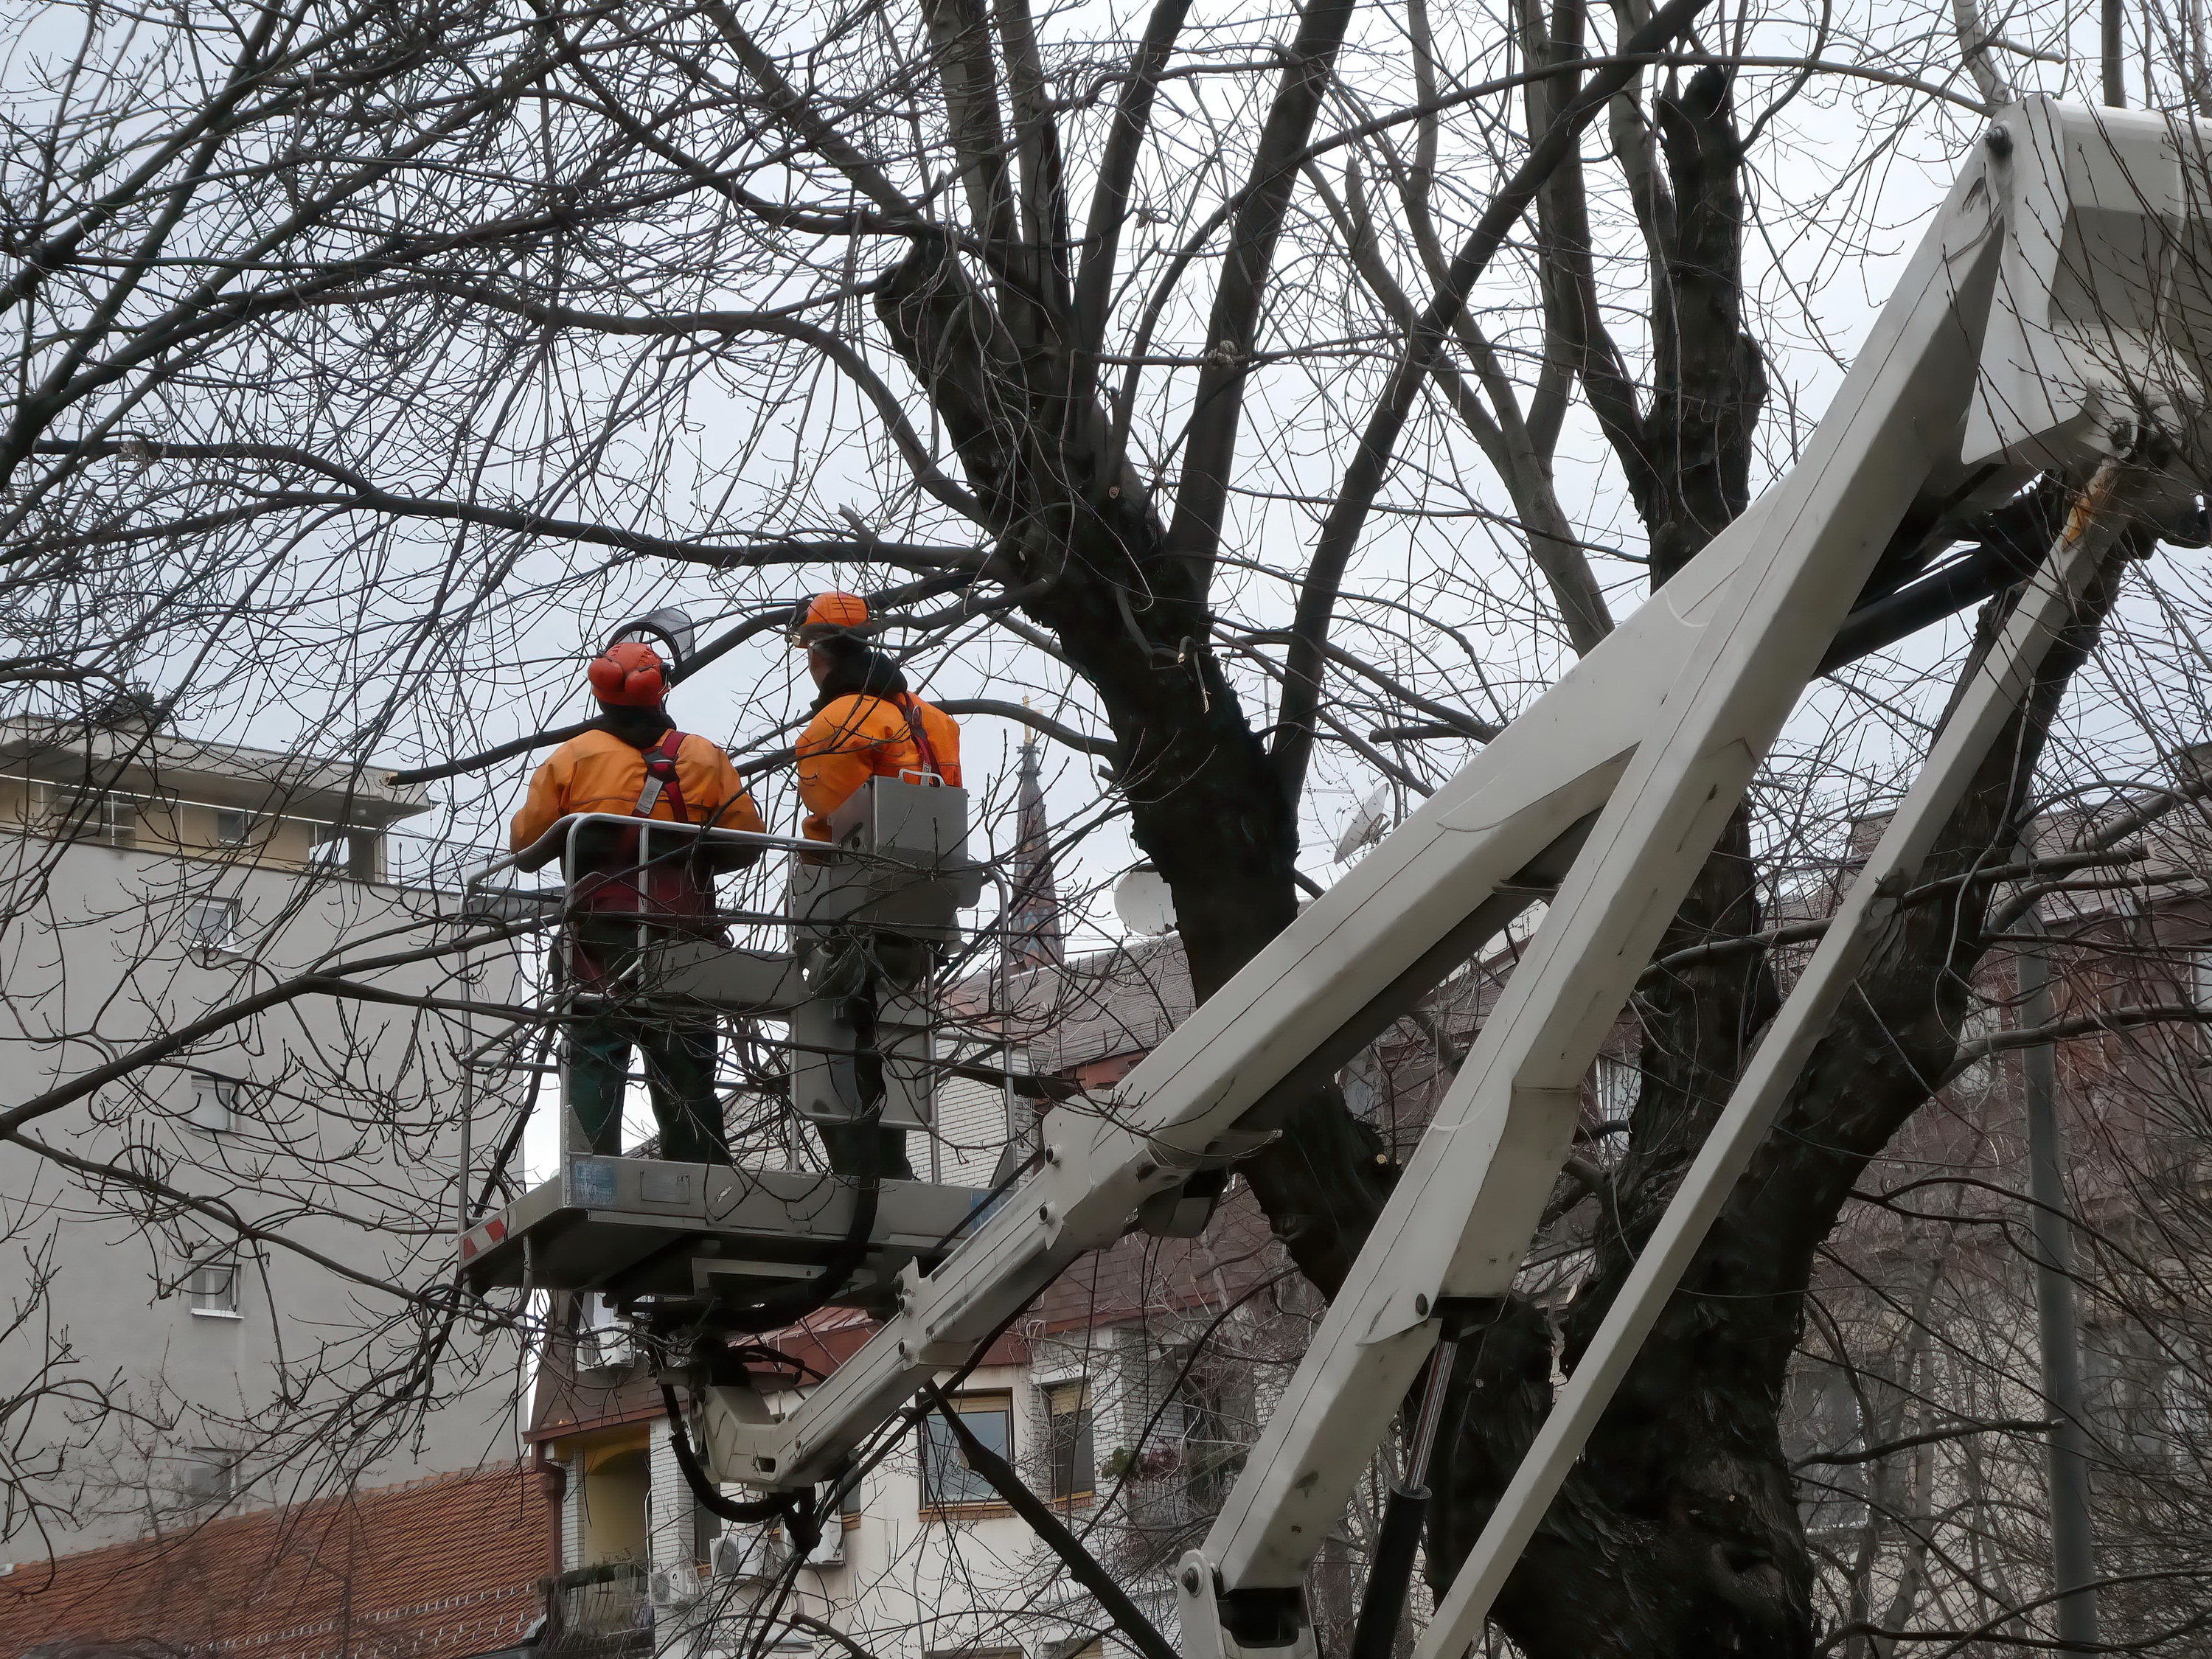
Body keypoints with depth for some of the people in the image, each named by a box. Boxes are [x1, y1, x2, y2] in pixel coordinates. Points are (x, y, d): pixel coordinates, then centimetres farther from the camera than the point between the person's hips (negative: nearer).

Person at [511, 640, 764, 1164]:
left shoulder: (572, 757, 2)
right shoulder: (704, 758, 6)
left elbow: (527, 843, 4)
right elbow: (747, 840, 6)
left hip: (602, 939, -1)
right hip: (686, 937, 1)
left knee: (595, 1060, 0)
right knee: (687, 1071, 6)